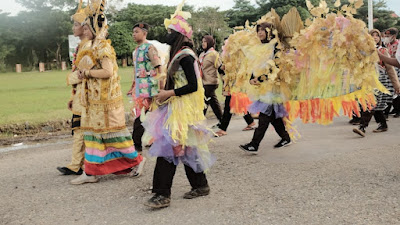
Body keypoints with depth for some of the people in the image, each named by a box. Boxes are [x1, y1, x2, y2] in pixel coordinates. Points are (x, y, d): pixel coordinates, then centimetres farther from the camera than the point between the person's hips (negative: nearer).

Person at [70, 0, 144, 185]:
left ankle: (136, 159, 14)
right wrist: (84, 73, 1)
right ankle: (90, 172, 13)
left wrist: (87, 73, -14)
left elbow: (107, 72, -23)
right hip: (94, 99, 9)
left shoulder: (103, 47, -12)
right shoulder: (93, 47, 16)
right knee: (92, 131, 8)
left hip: (104, 99, -9)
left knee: (110, 131, -2)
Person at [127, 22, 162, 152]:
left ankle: (137, 144, -3)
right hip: (139, 86, 8)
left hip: (147, 87, -8)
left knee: (141, 115, -9)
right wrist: (133, 86, 23)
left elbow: (158, 68, -14)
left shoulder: (149, 48, -9)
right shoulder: (136, 50, 17)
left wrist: (159, 87, -19)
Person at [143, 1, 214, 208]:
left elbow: (193, 85, -20)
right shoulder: (179, 53, 15)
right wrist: (165, 95, 11)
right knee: (184, 147, 13)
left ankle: (163, 194, -6)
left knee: (169, 146, -10)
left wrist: (169, 94, -17)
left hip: (183, 108, -10)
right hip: (176, 107, 10)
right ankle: (200, 185, 24)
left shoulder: (185, 55, -15)